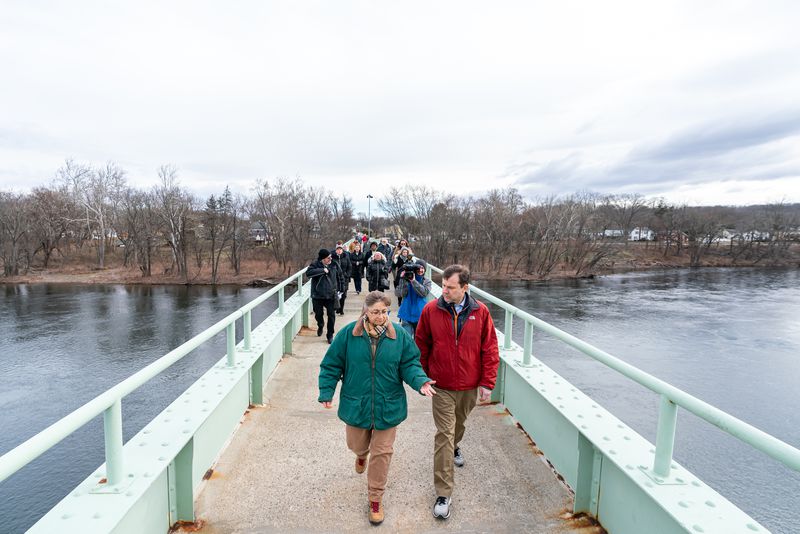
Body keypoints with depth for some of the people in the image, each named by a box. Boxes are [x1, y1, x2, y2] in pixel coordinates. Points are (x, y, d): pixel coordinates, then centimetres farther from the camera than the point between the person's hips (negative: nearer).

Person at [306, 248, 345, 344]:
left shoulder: (334, 265, -2)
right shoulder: (315, 265, -9)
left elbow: (340, 276, 13)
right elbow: (308, 273, -28)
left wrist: (340, 288, 11)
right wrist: (322, 270, -29)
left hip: (331, 295, 1)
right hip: (317, 295, -1)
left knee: (331, 315, 0)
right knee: (318, 314, 13)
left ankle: (330, 335, 15)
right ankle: (320, 326, 46)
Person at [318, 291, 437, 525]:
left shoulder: (400, 335, -10)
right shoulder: (348, 334, -12)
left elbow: (409, 364, -4)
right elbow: (331, 365, -4)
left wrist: (420, 381, -21)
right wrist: (326, 392, -6)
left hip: (388, 407, 0)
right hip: (355, 406, 1)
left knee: (382, 453, 7)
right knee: (357, 445, 22)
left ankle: (376, 499, 30)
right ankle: (362, 454, 62)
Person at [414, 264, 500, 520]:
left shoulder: (480, 312, -10)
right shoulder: (430, 310, -12)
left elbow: (490, 349, -4)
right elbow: (421, 345, -1)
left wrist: (487, 382, -4)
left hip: (470, 386, 2)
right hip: (442, 386, -2)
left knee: (459, 423, 25)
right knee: (444, 434, -2)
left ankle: (454, 447, 57)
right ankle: (444, 493, 7)